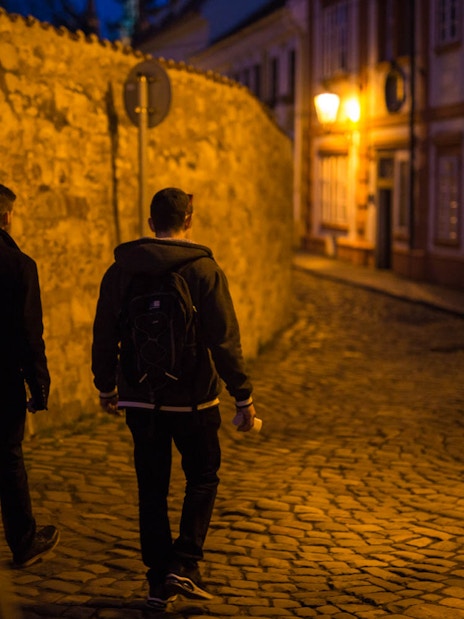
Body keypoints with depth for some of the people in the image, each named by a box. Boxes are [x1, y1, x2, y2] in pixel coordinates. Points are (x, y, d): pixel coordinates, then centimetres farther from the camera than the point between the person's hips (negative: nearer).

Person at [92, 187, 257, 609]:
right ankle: (185, 563, 2)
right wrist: (243, 396, -6)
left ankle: (159, 581, 14)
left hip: (140, 400, 3)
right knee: (203, 478, 15)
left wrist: (106, 386, 21)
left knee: (152, 488, 11)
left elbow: (104, 336, 7)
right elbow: (224, 341, -13)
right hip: (191, 399, -3)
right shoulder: (204, 271, -10)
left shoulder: (121, 270, 2)